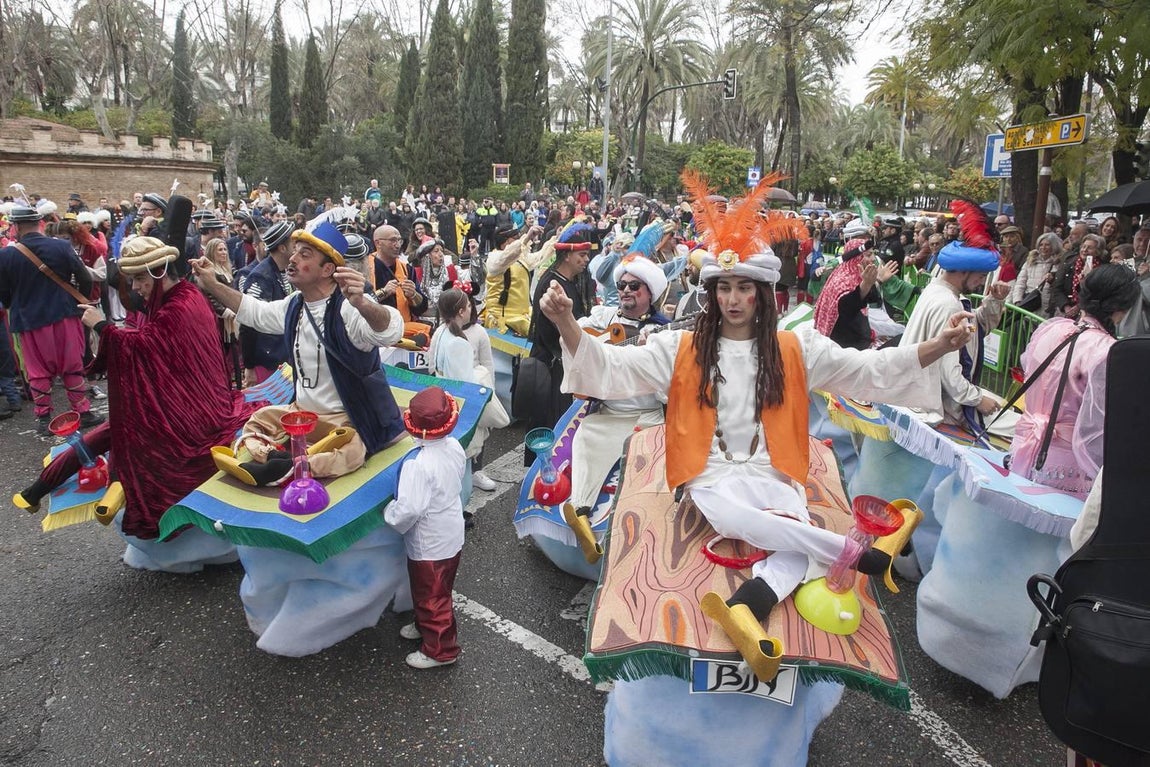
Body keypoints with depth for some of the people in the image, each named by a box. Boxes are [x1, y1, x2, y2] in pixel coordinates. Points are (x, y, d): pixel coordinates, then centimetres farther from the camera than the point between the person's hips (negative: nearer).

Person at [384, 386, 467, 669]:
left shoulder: (418, 463, -32)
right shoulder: (455, 447, -9)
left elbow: (409, 509, -33)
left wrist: (389, 513, -14)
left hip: (429, 544, -8)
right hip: (453, 535, 8)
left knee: (431, 596, 14)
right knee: (434, 591, 29)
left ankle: (440, 650, 31)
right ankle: (425, 626, 51)